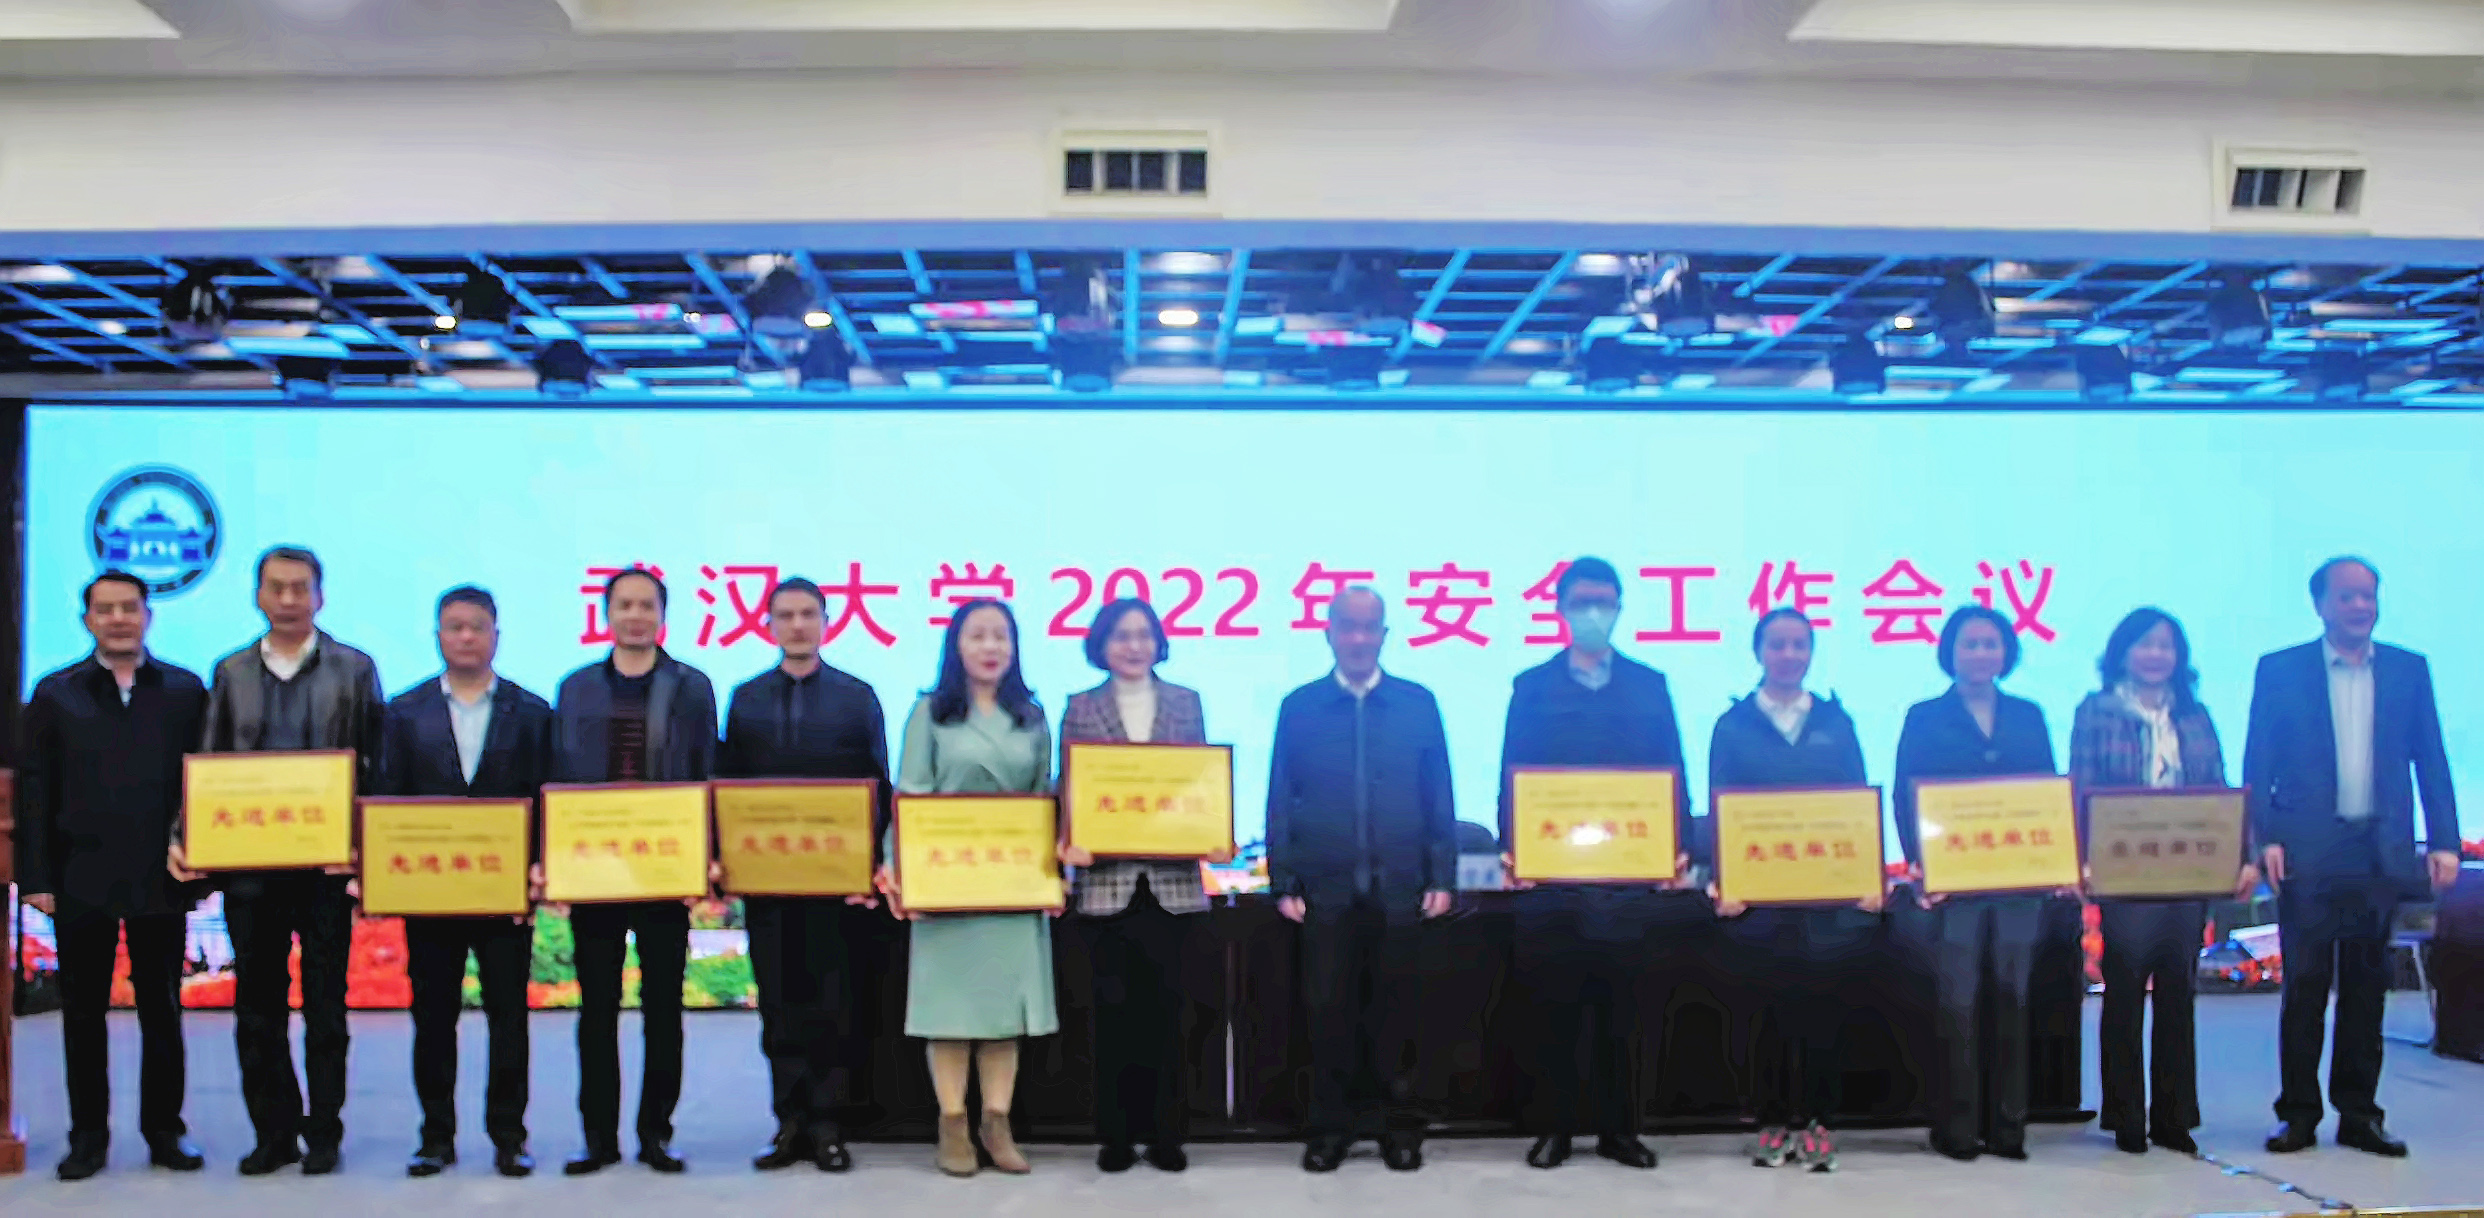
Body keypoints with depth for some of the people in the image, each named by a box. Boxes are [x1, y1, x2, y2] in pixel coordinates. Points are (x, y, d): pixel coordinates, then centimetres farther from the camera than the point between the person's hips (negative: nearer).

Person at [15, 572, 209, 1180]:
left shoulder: (185, 691, 4)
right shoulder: (55, 694, 6)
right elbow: (34, 791, 4)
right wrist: (36, 877, -3)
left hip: (161, 880, -1)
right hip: (81, 880, 1)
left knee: (162, 1011, 7)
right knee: (83, 1012, 7)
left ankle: (165, 1130, 17)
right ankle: (88, 1135, 17)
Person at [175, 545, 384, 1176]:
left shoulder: (354, 670, 3)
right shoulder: (231, 672, 11)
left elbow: (376, 768, 0)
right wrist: (185, 837, -3)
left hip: (326, 864, -3)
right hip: (248, 863, 3)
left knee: (325, 1004, 4)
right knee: (257, 1005, 8)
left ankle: (324, 1133, 13)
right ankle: (274, 1132, 18)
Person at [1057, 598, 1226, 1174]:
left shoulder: (1186, 702, 9)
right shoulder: (1081, 708, 5)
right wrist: (1068, 842, -15)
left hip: (1172, 878, 1)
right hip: (1107, 879, -1)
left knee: (1166, 1005, 4)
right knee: (1114, 1007, 5)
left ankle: (1166, 1132, 14)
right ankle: (1116, 1133, 14)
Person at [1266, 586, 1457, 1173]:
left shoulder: (1419, 704, 6)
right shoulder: (1299, 706, 5)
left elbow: (1438, 798, 5)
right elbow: (1280, 801, 3)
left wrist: (1441, 877, -1)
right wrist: (1283, 884, -2)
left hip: (1399, 886, 0)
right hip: (1326, 887, 0)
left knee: (1396, 1012, 6)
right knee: (1329, 1012, 3)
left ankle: (1400, 1126, 16)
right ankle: (1329, 1127, 14)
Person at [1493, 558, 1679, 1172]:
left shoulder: (1650, 685, 11)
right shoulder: (1532, 687, 7)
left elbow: (1671, 774, 8)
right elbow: (1513, 776, 3)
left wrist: (1679, 845, -3)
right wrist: (1512, 846, -9)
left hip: (1630, 874, 1)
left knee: (1621, 1009, 6)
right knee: (1555, 1009, 5)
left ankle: (1619, 1128, 16)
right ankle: (1553, 1128, 14)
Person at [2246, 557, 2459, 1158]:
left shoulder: (2409, 670, 9)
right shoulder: (2280, 670, 3)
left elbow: (2431, 763, 8)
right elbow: (2257, 765, 0)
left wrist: (2444, 842, -1)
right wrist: (2266, 839, -10)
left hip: (2382, 854, 2)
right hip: (2309, 854, -2)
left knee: (2366, 989, 8)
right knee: (2304, 986, 0)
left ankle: (2358, 1113, 16)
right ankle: (2298, 1114, 8)